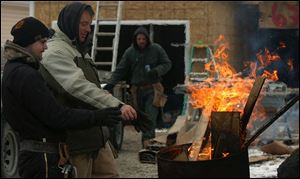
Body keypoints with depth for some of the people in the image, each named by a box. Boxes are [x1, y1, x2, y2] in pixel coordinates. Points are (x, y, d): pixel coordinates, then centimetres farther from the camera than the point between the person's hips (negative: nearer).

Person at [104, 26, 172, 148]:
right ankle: (147, 143, 8)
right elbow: (120, 70, 4)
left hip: (152, 89, -2)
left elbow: (167, 64, 6)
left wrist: (157, 71, -14)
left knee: (151, 115, -14)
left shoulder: (156, 49, 2)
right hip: (137, 90, 2)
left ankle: (147, 138, -22)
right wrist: (111, 83, -9)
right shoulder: (130, 52, 5)